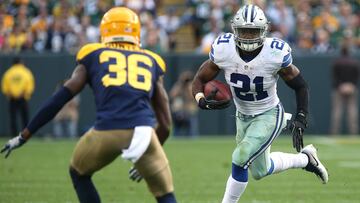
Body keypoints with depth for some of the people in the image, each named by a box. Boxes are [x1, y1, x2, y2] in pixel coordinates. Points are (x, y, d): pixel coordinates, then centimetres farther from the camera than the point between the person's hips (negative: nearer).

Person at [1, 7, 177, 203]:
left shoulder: (93, 56, 22)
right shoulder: (151, 62, 26)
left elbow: (60, 98, 14)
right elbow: (165, 123, 25)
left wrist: (24, 135, 19)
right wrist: (149, 158, 39)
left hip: (106, 131, -1)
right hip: (143, 130, 1)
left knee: (79, 173, 30)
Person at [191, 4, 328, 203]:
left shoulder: (276, 54, -26)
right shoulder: (223, 50, -21)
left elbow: (300, 86, -10)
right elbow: (199, 80, -9)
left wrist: (300, 119, -19)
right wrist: (203, 101, -30)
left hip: (269, 116, -5)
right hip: (243, 117, 5)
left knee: (240, 159, -22)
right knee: (259, 171, 18)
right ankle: (304, 159, 43)